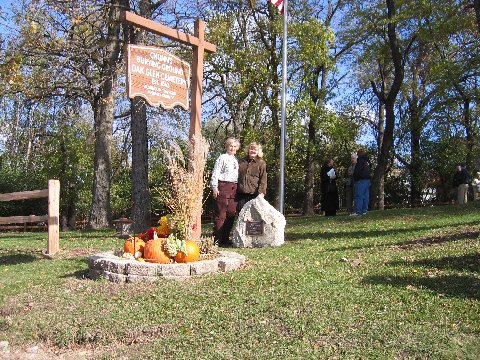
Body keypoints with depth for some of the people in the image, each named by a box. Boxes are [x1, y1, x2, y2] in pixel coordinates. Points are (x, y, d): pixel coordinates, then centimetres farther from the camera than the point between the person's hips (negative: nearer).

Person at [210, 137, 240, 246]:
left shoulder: (236, 160, 20)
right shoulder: (222, 158, -1)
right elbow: (215, 174, -7)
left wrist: (237, 187, 14)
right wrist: (215, 188, -13)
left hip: (233, 188, 7)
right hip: (223, 186, -7)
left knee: (231, 214, 6)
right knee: (220, 215, -7)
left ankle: (225, 239, 15)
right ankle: (217, 240, -2)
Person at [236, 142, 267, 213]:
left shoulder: (261, 163, 4)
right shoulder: (241, 161, 16)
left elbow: (263, 179, -3)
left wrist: (261, 192, -14)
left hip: (254, 194, -4)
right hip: (241, 193, 4)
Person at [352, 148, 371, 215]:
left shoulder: (360, 160, -11)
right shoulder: (367, 161, 16)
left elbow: (357, 171, -17)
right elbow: (370, 171, 21)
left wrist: (355, 178, -4)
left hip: (361, 180, -9)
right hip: (367, 179, 9)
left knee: (359, 196, -9)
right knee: (366, 196, 10)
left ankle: (358, 211, -12)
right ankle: (364, 210, 12)